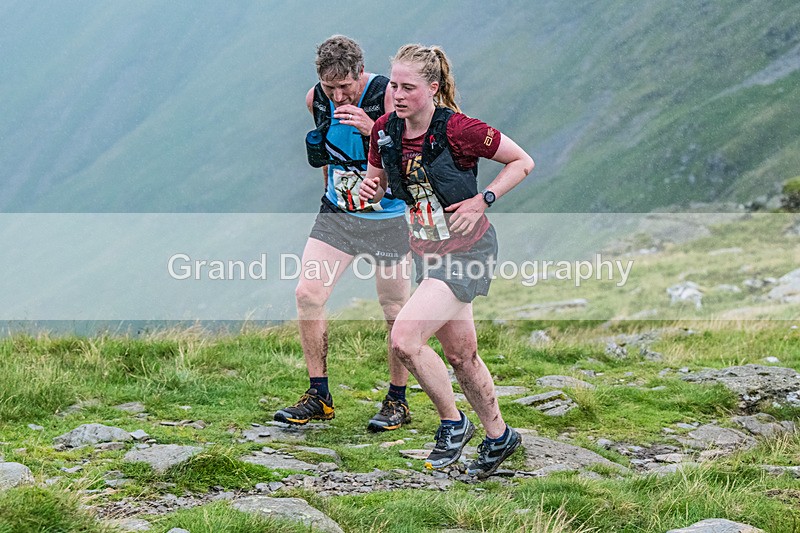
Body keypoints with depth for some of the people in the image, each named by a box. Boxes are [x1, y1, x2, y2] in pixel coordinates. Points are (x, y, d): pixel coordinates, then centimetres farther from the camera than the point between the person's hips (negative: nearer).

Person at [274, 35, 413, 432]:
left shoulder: (387, 96, -17)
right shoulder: (316, 99, -2)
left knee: (395, 310, 0)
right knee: (308, 293, -6)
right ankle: (318, 396, 4)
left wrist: (373, 130, -32)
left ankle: (398, 401, 16)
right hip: (337, 213, 4)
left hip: (389, 218, -4)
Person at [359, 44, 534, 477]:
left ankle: (452, 422, 1)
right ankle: (498, 435, 35)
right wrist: (371, 188, -10)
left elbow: (523, 161, -10)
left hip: (467, 250, -7)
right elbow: (377, 178, 13)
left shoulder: (458, 130, -21)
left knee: (404, 339, -20)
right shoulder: (385, 130, -5)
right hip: (426, 250, 7)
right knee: (459, 354, 16)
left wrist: (483, 200, -18)